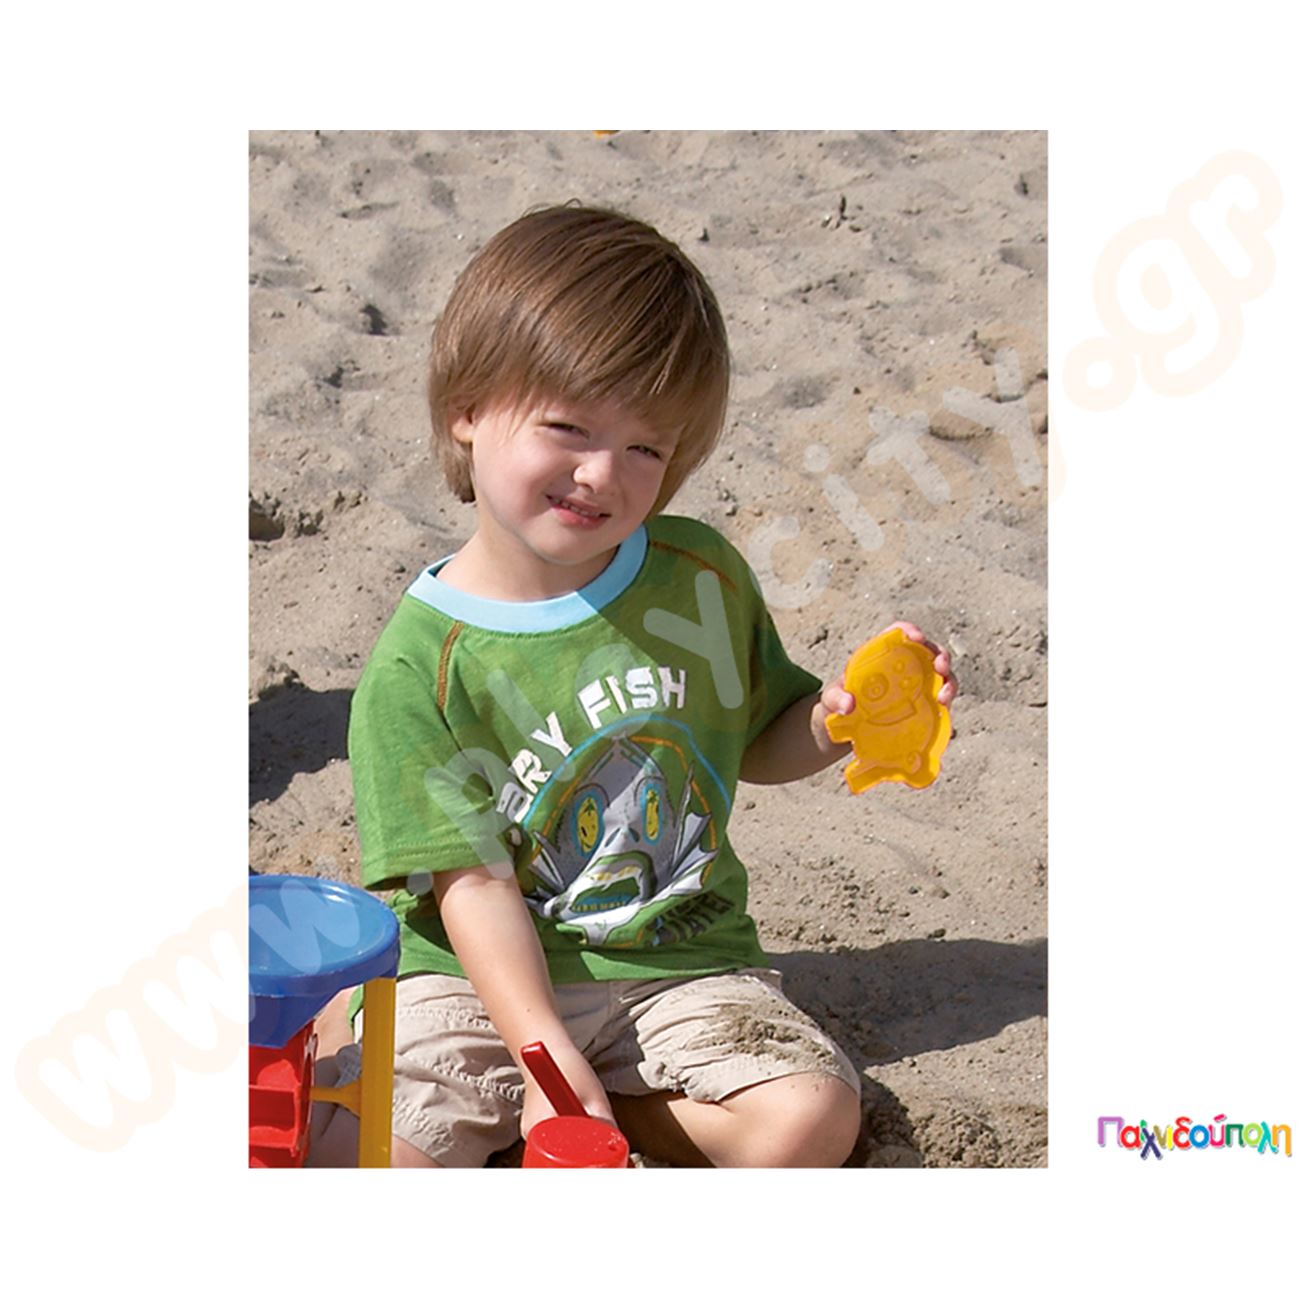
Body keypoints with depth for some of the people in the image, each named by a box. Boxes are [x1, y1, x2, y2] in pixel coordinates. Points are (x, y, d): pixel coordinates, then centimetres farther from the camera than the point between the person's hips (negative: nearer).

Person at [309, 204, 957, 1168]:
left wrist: (837, 719, -8)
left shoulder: (700, 575, -1)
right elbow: (475, 883, -14)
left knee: (809, 1120, -21)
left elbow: (756, 742, 14)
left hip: (680, 959, 4)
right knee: (352, 1164, -25)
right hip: (492, 978, -4)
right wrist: (547, 1054, -24)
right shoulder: (422, 662, -12)